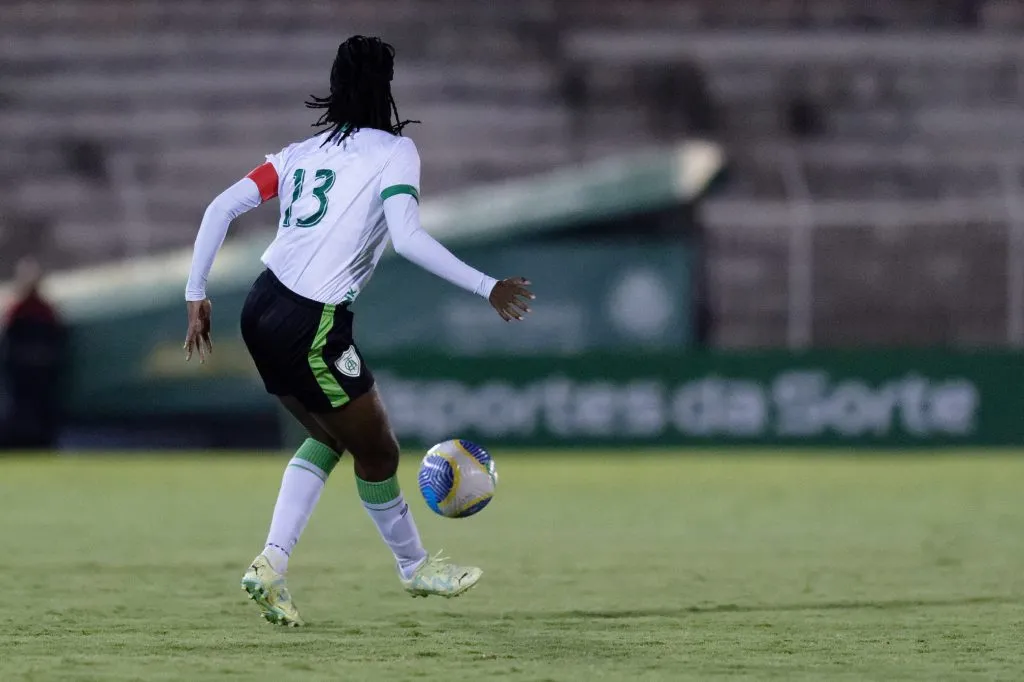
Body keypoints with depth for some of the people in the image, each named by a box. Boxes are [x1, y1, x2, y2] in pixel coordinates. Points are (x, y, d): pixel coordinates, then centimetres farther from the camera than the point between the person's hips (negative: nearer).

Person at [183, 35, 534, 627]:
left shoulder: (303, 152, 15)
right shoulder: (395, 151, -2)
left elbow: (222, 207, 7)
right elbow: (407, 236, -17)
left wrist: (197, 295, 10)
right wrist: (488, 288, -15)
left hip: (262, 311, 7)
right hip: (313, 327, -7)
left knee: (331, 437, 24)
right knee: (378, 452, 14)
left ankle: (272, 564, 12)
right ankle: (415, 567, 32)